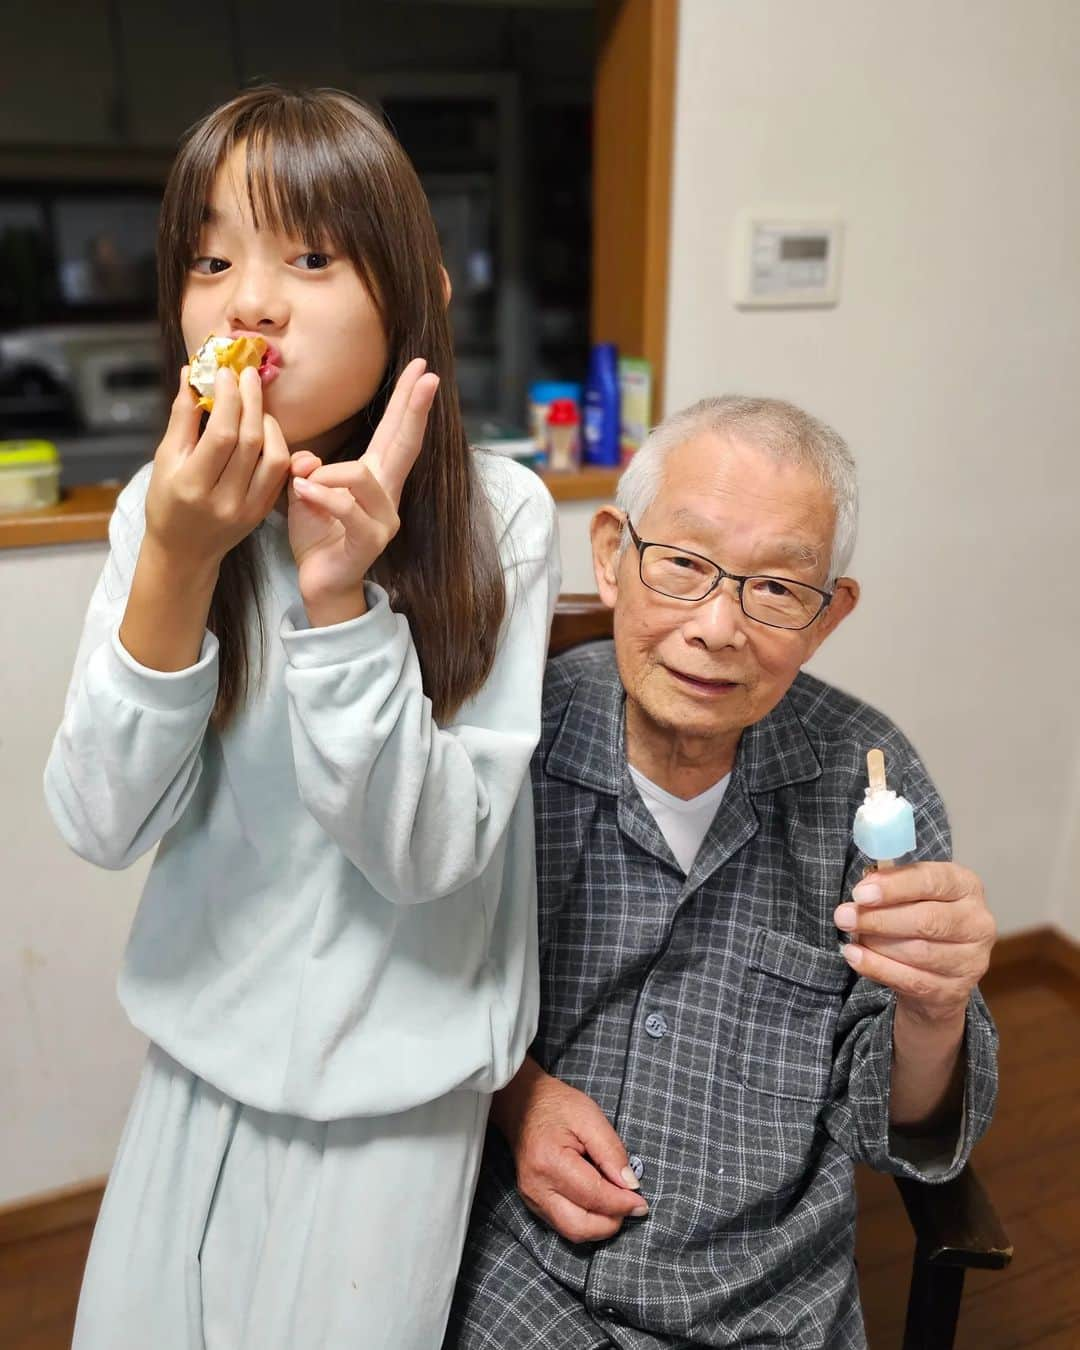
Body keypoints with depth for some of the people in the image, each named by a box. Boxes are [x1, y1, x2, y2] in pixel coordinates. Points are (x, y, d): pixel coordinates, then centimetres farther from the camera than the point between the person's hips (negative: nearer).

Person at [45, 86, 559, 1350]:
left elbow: (428, 854, -19)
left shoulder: (494, 518, -18)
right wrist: (176, 563, -26)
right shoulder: (161, 508, -8)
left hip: (392, 1083, -3)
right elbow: (103, 824, -14)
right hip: (200, 1051, 4)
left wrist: (339, 598, -31)